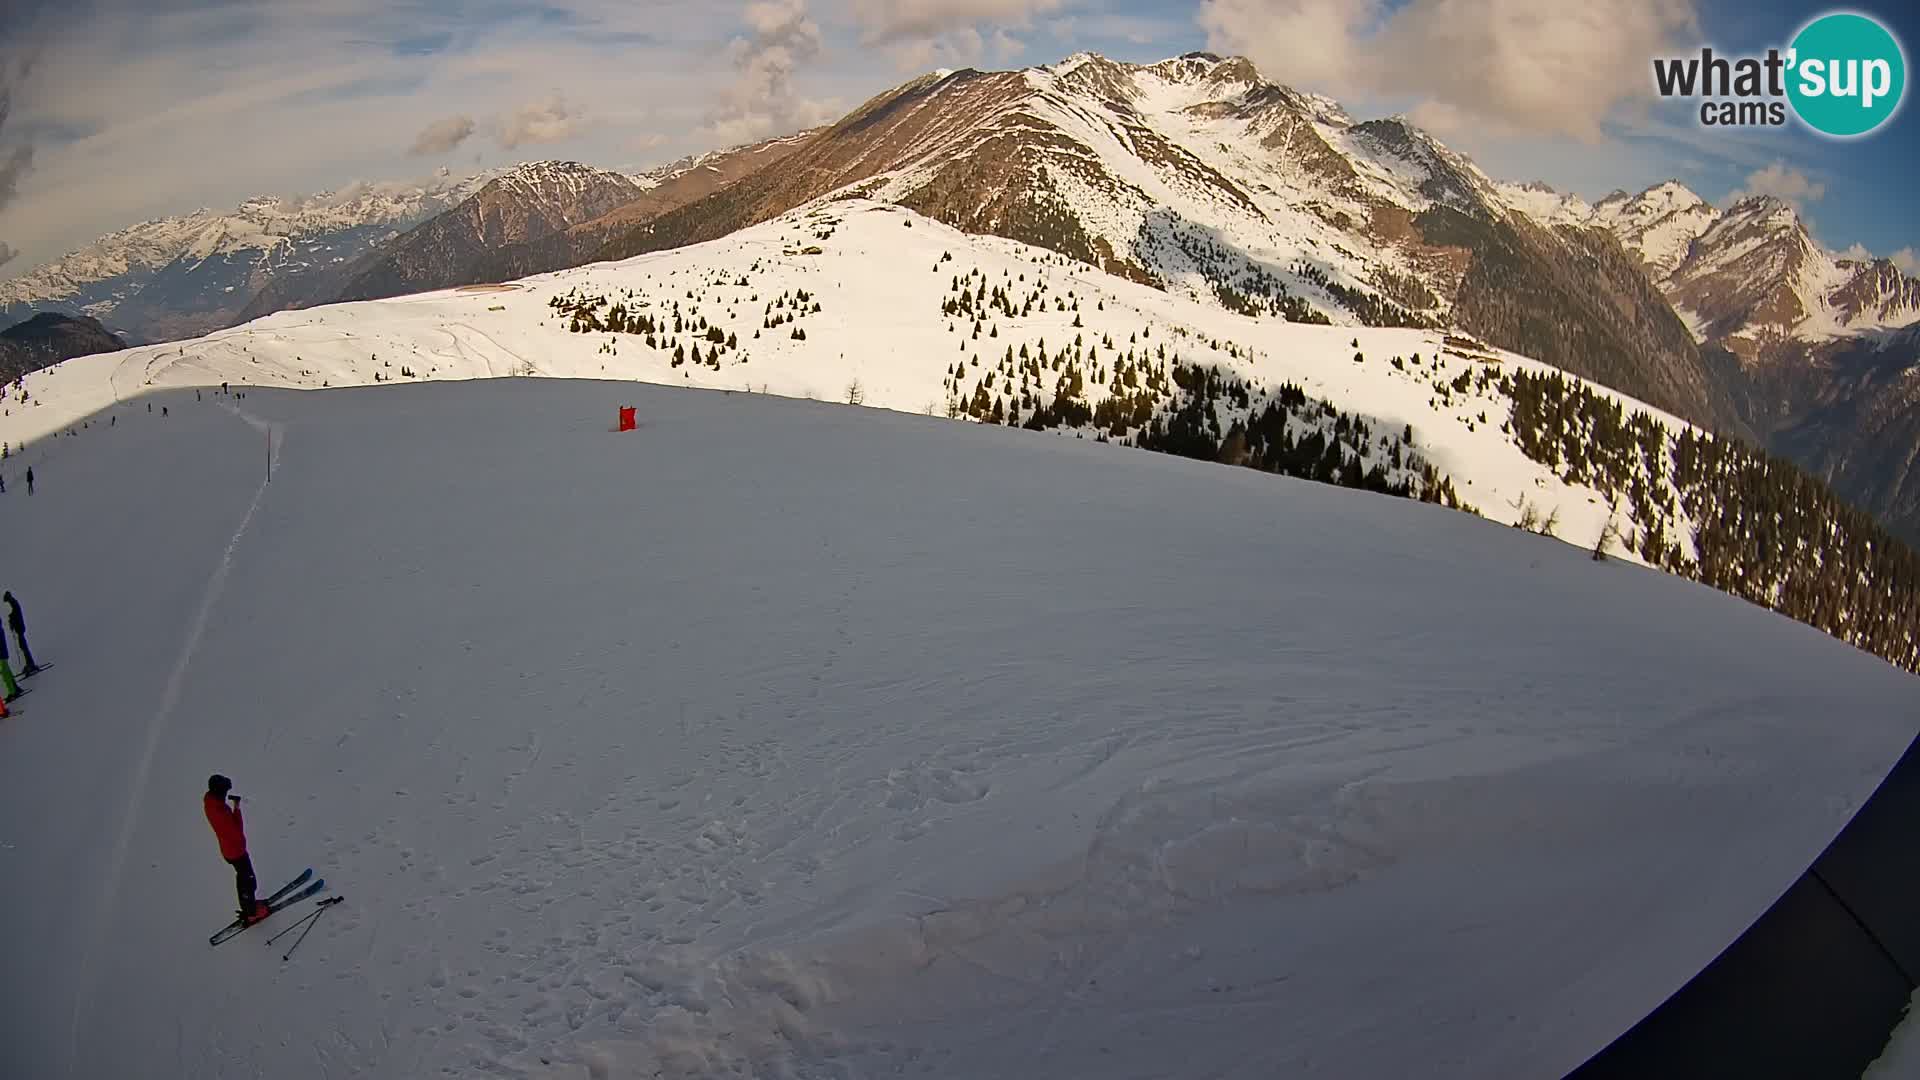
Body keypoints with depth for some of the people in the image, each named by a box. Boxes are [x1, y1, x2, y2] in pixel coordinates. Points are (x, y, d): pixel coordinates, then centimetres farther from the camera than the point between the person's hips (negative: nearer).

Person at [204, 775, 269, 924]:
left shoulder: (210, 802, -12)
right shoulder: (221, 813, -39)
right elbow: (238, 833, -30)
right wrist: (237, 809, -31)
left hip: (228, 850, 8)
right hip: (236, 851, -8)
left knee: (242, 877, 28)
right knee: (248, 881, 12)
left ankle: (247, 906, 46)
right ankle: (252, 913, 29)